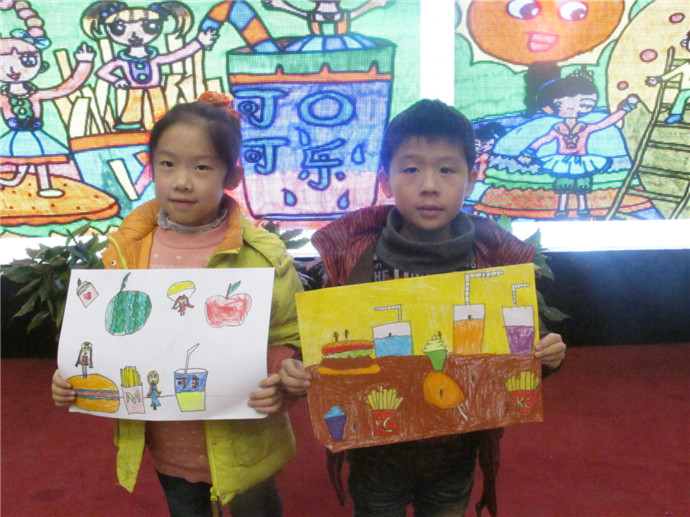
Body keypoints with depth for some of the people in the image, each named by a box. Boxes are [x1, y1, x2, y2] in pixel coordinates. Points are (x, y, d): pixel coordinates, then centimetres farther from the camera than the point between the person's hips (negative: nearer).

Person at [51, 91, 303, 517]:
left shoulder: (263, 255, -16)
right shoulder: (127, 249, -4)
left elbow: (292, 341, -12)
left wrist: (280, 385, -30)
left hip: (240, 446, -3)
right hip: (165, 447, 4)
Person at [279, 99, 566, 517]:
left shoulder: (495, 260, -10)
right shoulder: (351, 257, -13)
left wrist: (545, 357, -21)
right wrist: (299, 374, -25)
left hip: (455, 452, 1)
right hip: (375, 452, -1)